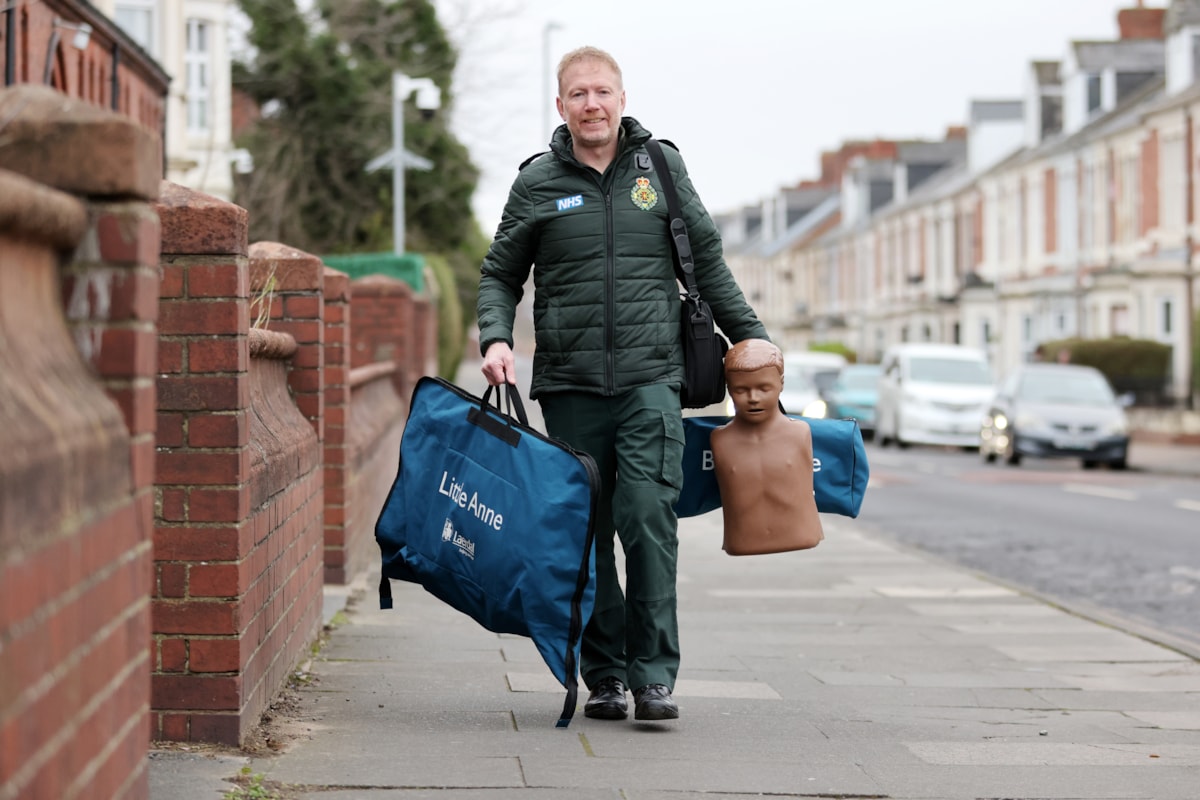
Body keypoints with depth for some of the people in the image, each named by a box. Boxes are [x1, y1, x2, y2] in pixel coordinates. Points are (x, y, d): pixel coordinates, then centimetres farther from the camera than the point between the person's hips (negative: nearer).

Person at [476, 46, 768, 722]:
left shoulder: (662, 167, 9)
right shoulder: (537, 182, 7)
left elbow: (707, 260, 17)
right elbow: (501, 274, 14)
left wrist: (749, 335, 16)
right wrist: (497, 339, -4)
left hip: (650, 379, -1)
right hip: (570, 386, 1)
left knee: (649, 520, -13)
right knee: (586, 534, 3)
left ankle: (654, 675, -9)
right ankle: (604, 675, 12)